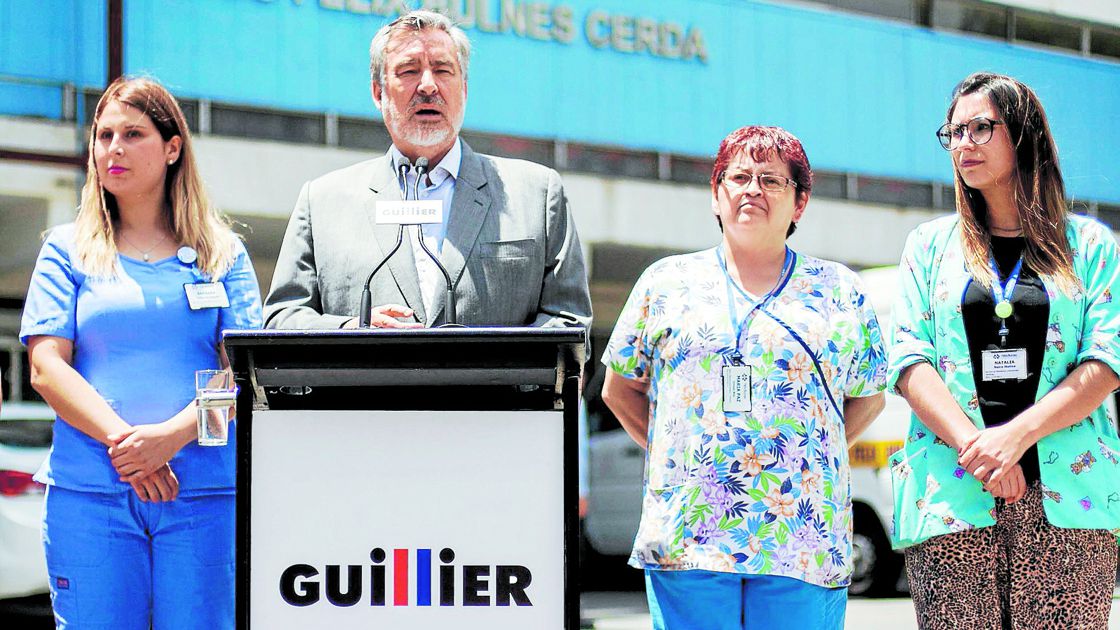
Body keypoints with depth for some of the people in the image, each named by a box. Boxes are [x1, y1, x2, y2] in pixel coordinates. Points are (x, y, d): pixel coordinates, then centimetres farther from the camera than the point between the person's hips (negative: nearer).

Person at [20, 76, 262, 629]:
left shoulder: (222, 252, 11)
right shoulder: (68, 250, 11)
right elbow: (46, 369, 2)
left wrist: (171, 435, -15)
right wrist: (122, 440, -14)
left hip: (205, 491, 0)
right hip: (88, 491, 0)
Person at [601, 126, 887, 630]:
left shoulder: (840, 292, 12)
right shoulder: (666, 282, 11)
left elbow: (867, 398, 18)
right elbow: (620, 388, 16)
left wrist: (813, 456, 5)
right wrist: (671, 453, 5)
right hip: (688, 532, 0)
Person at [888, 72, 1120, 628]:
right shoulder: (929, 245, 16)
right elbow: (909, 362, 5)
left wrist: (1017, 434, -12)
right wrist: (975, 445, -11)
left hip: (1067, 496, -1)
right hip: (950, 498, 1)